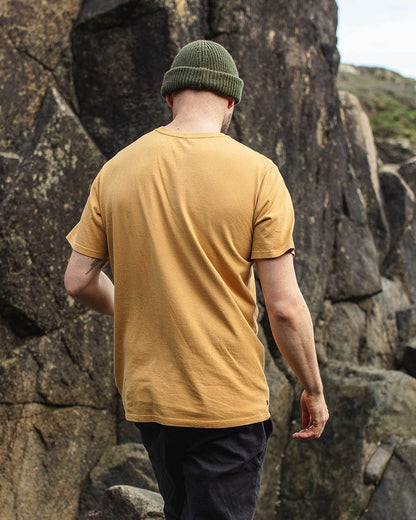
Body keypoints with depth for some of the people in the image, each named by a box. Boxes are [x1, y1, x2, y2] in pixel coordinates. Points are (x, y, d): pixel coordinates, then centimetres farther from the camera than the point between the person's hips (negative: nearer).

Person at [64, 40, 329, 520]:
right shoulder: (256, 173, -12)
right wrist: (313, 389, 1)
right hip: (227, 401, -4)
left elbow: (79, 281, 4)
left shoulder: (116, 170, -1)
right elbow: (285, 306, -13)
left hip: (146, 394, 5)